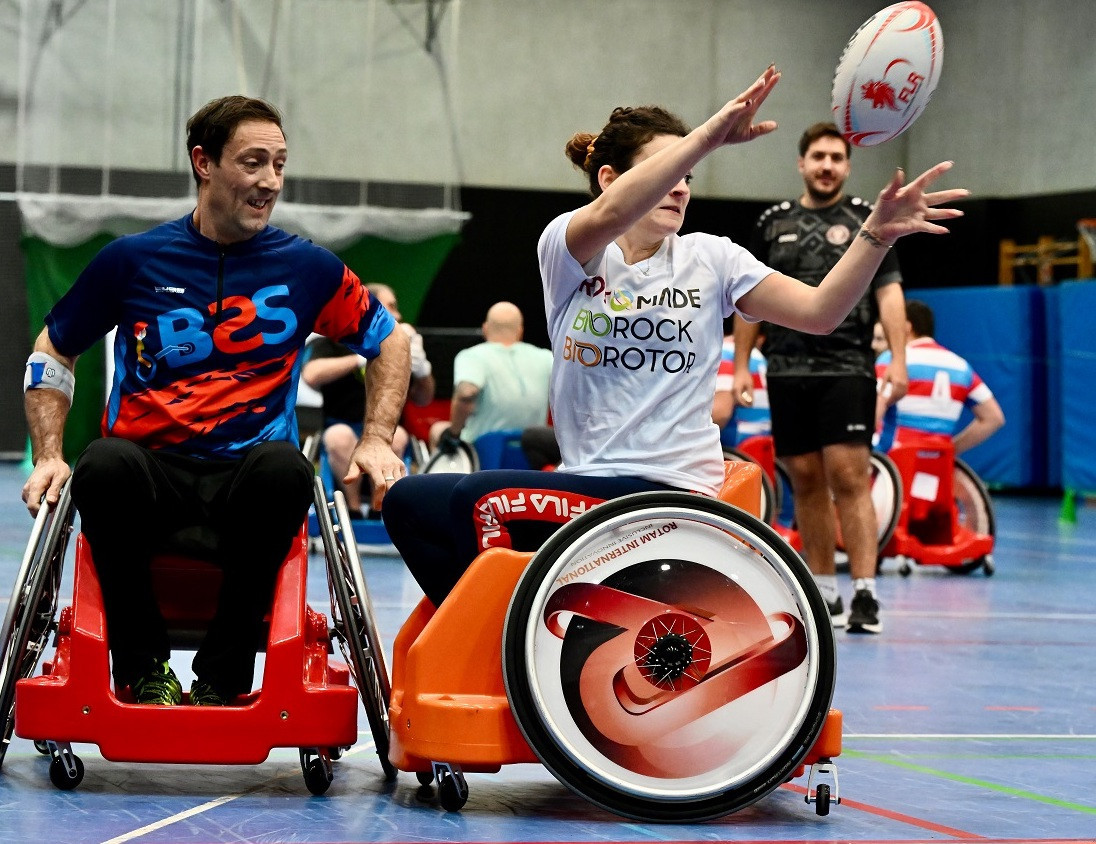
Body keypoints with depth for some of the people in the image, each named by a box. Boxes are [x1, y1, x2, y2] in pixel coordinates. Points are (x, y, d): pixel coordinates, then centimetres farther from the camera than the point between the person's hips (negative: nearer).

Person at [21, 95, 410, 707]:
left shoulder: (308, 268, 8)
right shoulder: (133, 260, 6)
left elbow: (389, 340, 22)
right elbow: (53, 352, 17)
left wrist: (377, 440, 9)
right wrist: (49, 456, 5)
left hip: (245, 487, 0)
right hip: (151, 476, 0)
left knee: (284, 467, -36)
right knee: (105, 465, -36)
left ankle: (222, 677, -21)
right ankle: (145, 667, -16)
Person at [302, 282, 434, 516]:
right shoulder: (331, 342, -1)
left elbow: (422, 400, 14)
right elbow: (311, 375, -22)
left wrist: (422, 369, -7)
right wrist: (362, 358, -22)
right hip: (342, 429, -2)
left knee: (395, 436, -32)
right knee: (339, 436, -36)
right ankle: (353, 508, -19)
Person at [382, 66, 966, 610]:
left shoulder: (709, 259, 6)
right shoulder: (565, 247, 1)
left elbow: (819, 310, -5)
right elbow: (607, 217, -24)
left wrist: (878, 233, -22)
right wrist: (708, 136, -36)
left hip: (671, 492, -3)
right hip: (585, 481, 3)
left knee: (482, 501, -25)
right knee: (409, 502, -11)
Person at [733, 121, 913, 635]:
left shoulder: (866, 220, 5)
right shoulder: (772, 224, 13)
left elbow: (888, 291, 0)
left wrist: (897, 360, -10)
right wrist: (740, 366, 11)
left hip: (846, 369, -3)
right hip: (787, 372, 3)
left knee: (850, 477, -11)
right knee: (806, 481, 6)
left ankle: (865, 593, -12)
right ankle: (824, 593, 15)